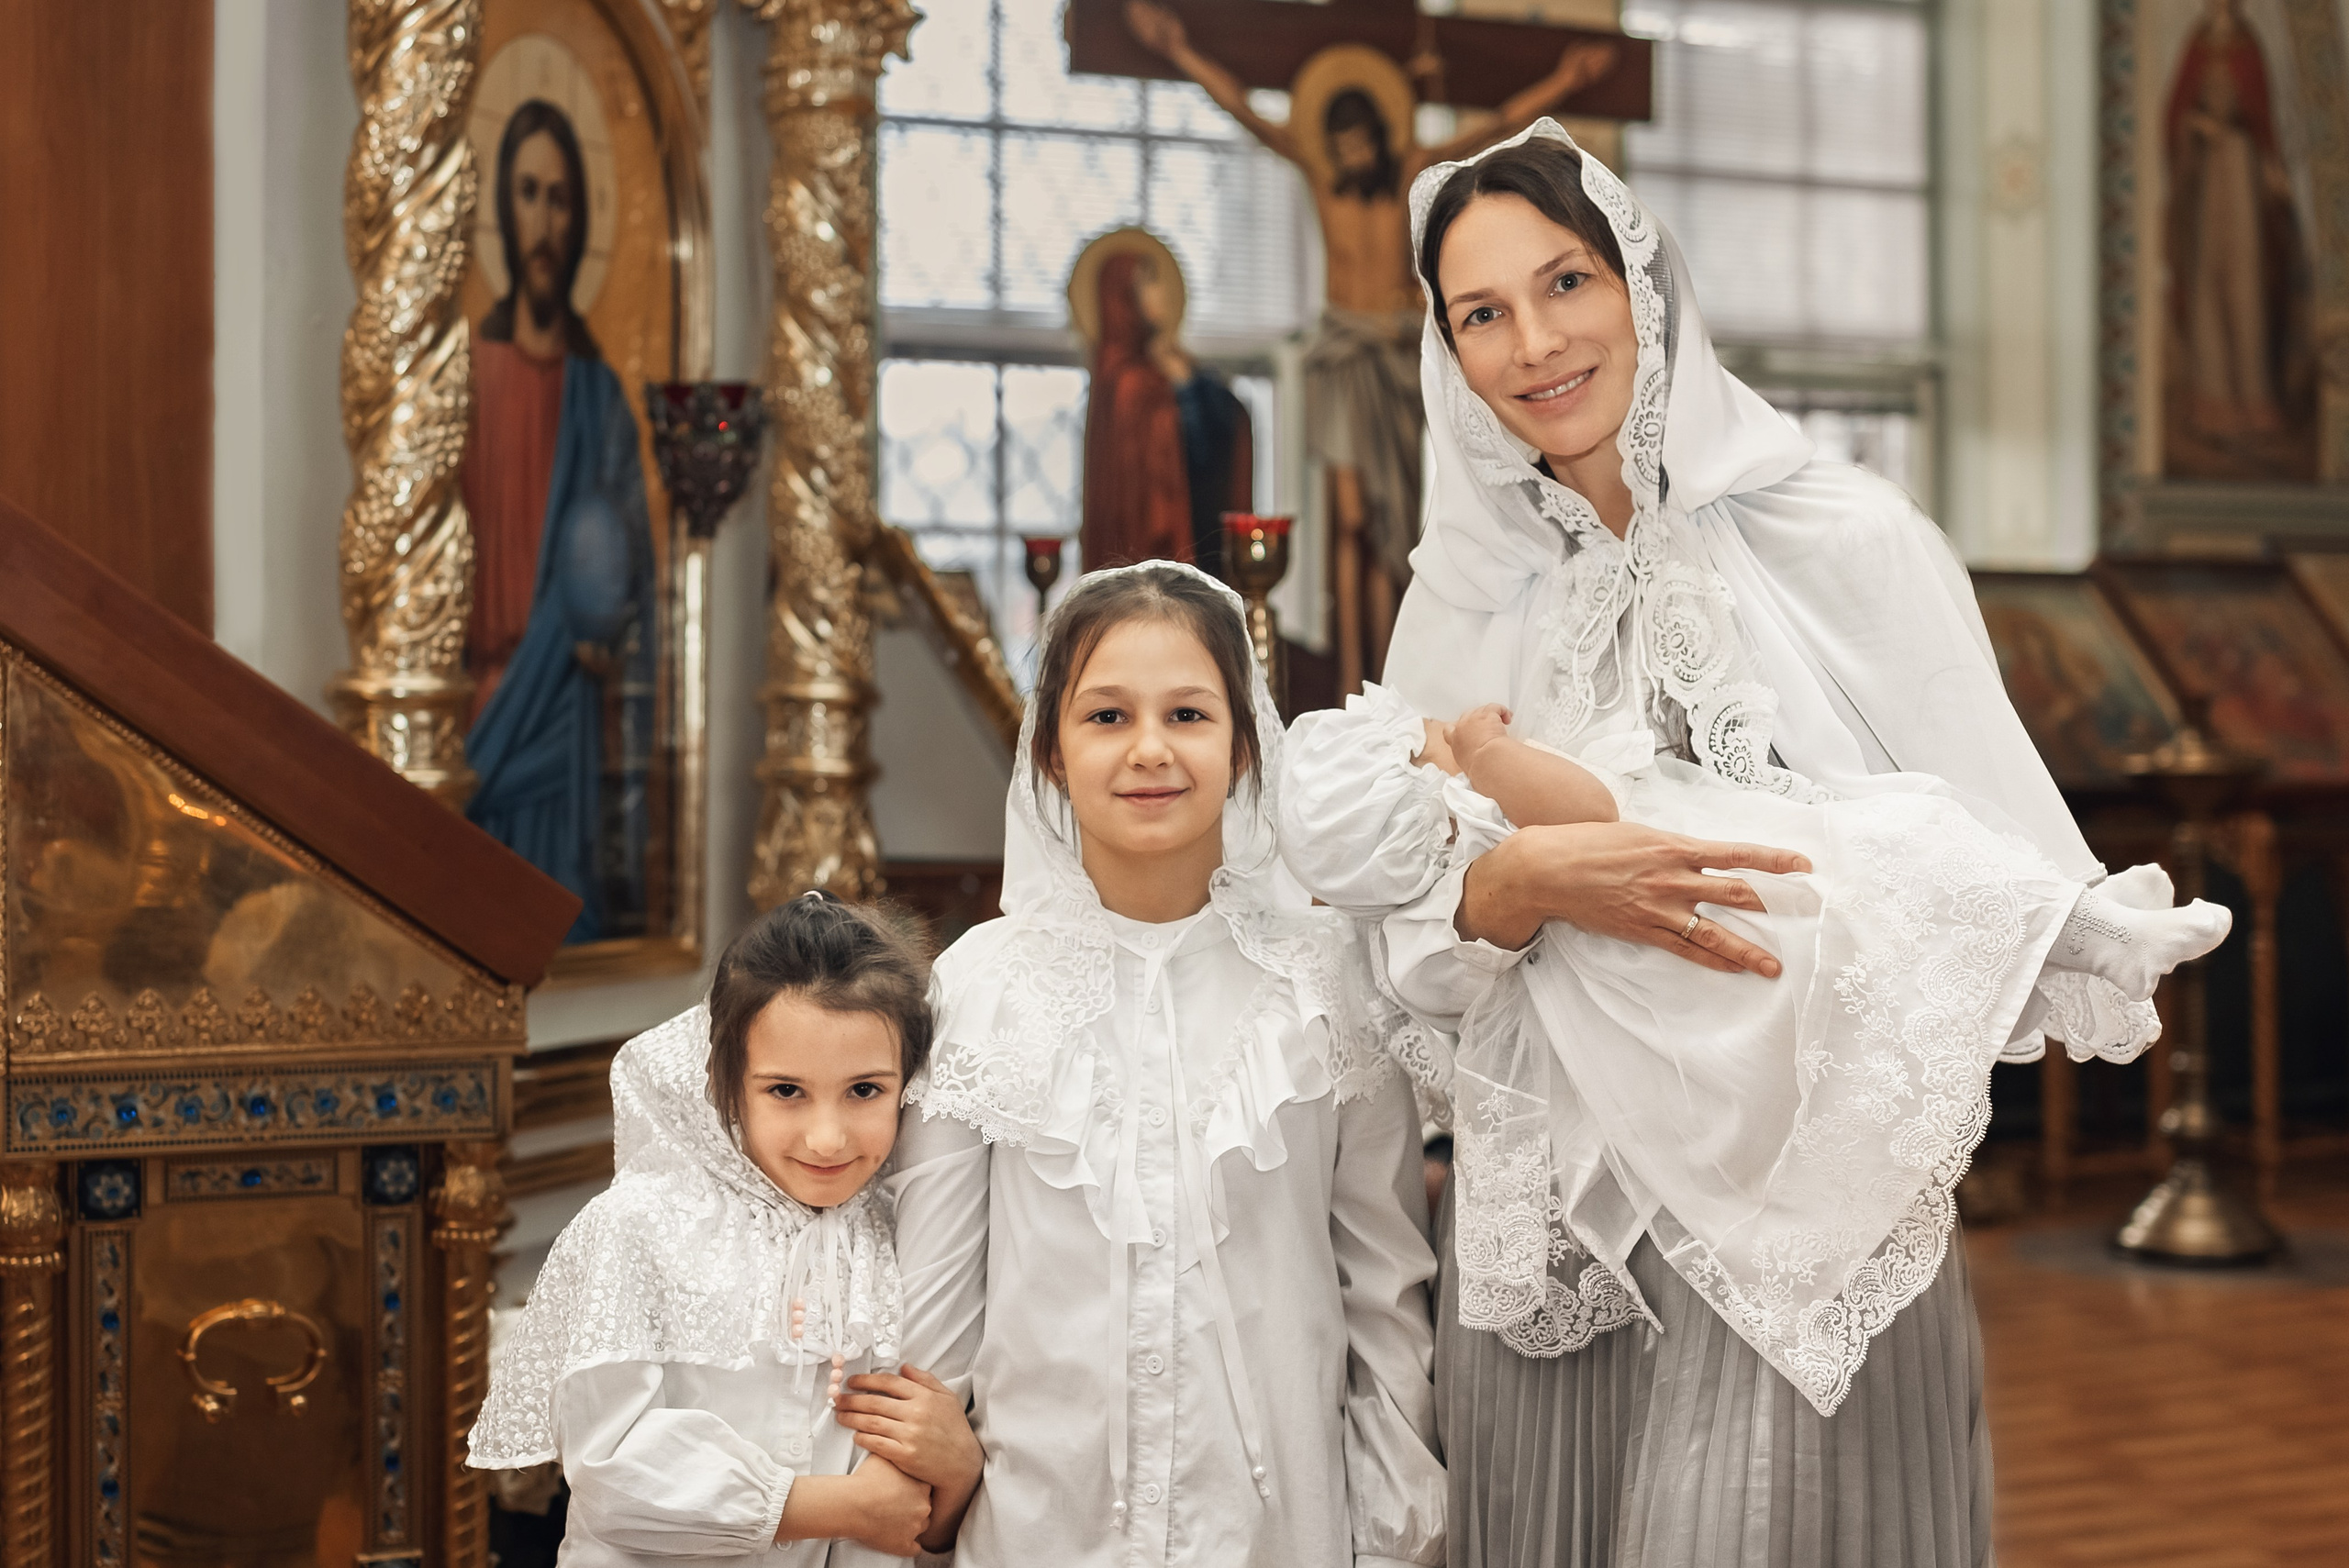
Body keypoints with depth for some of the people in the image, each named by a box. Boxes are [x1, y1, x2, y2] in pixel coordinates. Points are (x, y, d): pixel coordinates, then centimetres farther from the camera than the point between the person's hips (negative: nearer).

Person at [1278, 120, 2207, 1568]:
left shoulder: (1843, 540, -4)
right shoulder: (1464, 602, 7)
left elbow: (1999, 866, -6)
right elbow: (1415, 955, 3)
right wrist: (1530, 879, -20)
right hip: (1548, 1239, 3)